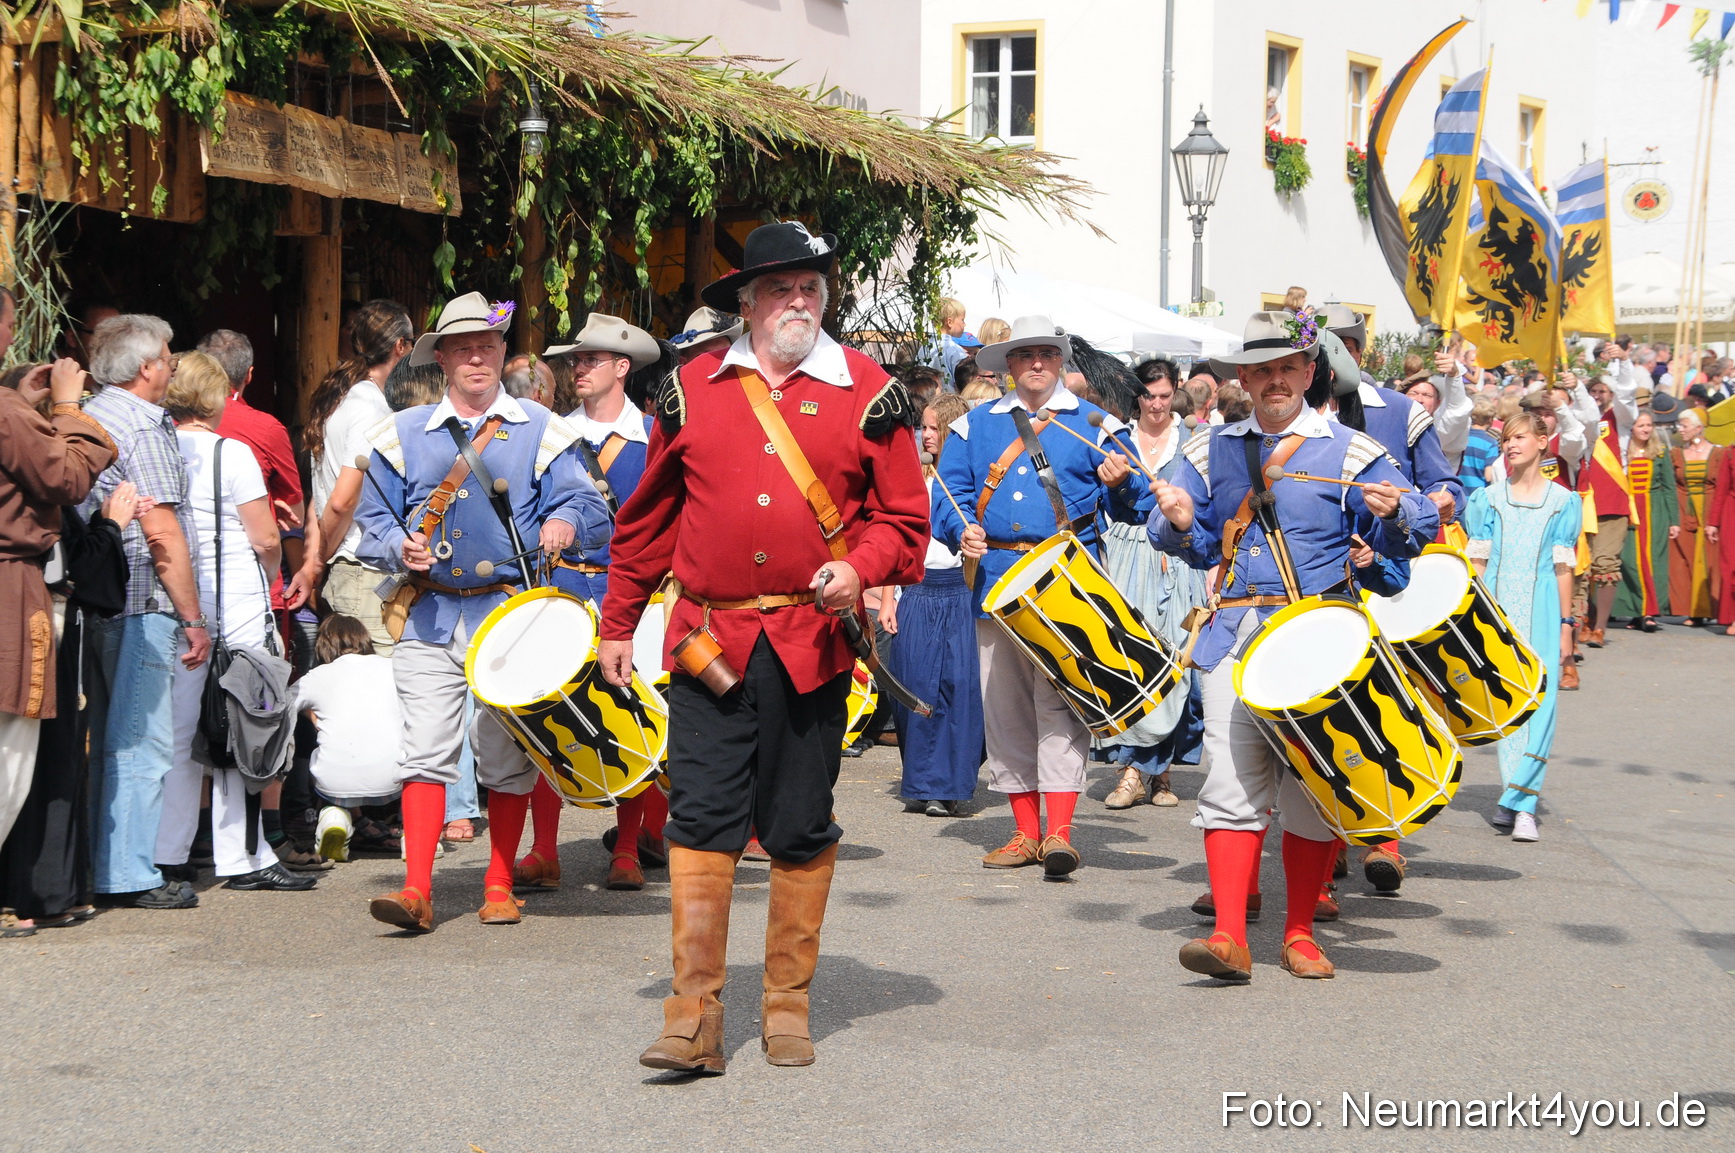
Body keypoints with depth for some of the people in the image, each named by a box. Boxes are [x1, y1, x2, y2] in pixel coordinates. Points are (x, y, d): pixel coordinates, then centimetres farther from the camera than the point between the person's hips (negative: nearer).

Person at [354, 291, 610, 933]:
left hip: (511, 615, -1)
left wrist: (566, 522, -21)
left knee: (506, 757, 5)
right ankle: (417, 890, -9)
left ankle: (499, 887, 17)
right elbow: (373, 519, 12)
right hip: (431, 617, 1)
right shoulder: (403, 435, 11)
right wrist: (401, 547, -9)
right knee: (425, 753, -8)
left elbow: (585, 504, 2)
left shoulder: (540, 431, 7)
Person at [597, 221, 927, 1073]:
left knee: (801, 833, 7)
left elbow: (904, 517, 6)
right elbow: (648, 518, 15)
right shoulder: (692, 390, 7)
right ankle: (694, 1020, -2)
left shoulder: (868, 392, 4)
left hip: (813, 642, 0)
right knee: (700, 822, -6)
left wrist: (857, 567, -15)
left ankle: (788, 1008, 20)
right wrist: (616, 626, 16)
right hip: (709, 640, 0)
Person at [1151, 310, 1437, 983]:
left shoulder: (1351, 453, 4)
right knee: (1231, 787, -9)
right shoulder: (1211, 453, 14)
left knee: (1311, 792, 2)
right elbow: (1199, 548, 19)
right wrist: (1179, 524, -4)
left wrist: (1392, 515, -20)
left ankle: (1300, 932, 16)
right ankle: (1230, 937, -11)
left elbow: (1414, 533, 3)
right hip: (1235, 637, 2)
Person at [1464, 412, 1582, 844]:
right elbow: (1477, 561, 7)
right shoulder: (1489, 498, 9)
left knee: (1539, 701, -11)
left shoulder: (1562, 501, 7)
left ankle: (1520, 801, -12)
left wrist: (1565, 621, 1)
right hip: (1498, 608, 1)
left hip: (1541, 612, -1)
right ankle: (1516, 797, 11)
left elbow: (1563, 566, 5)